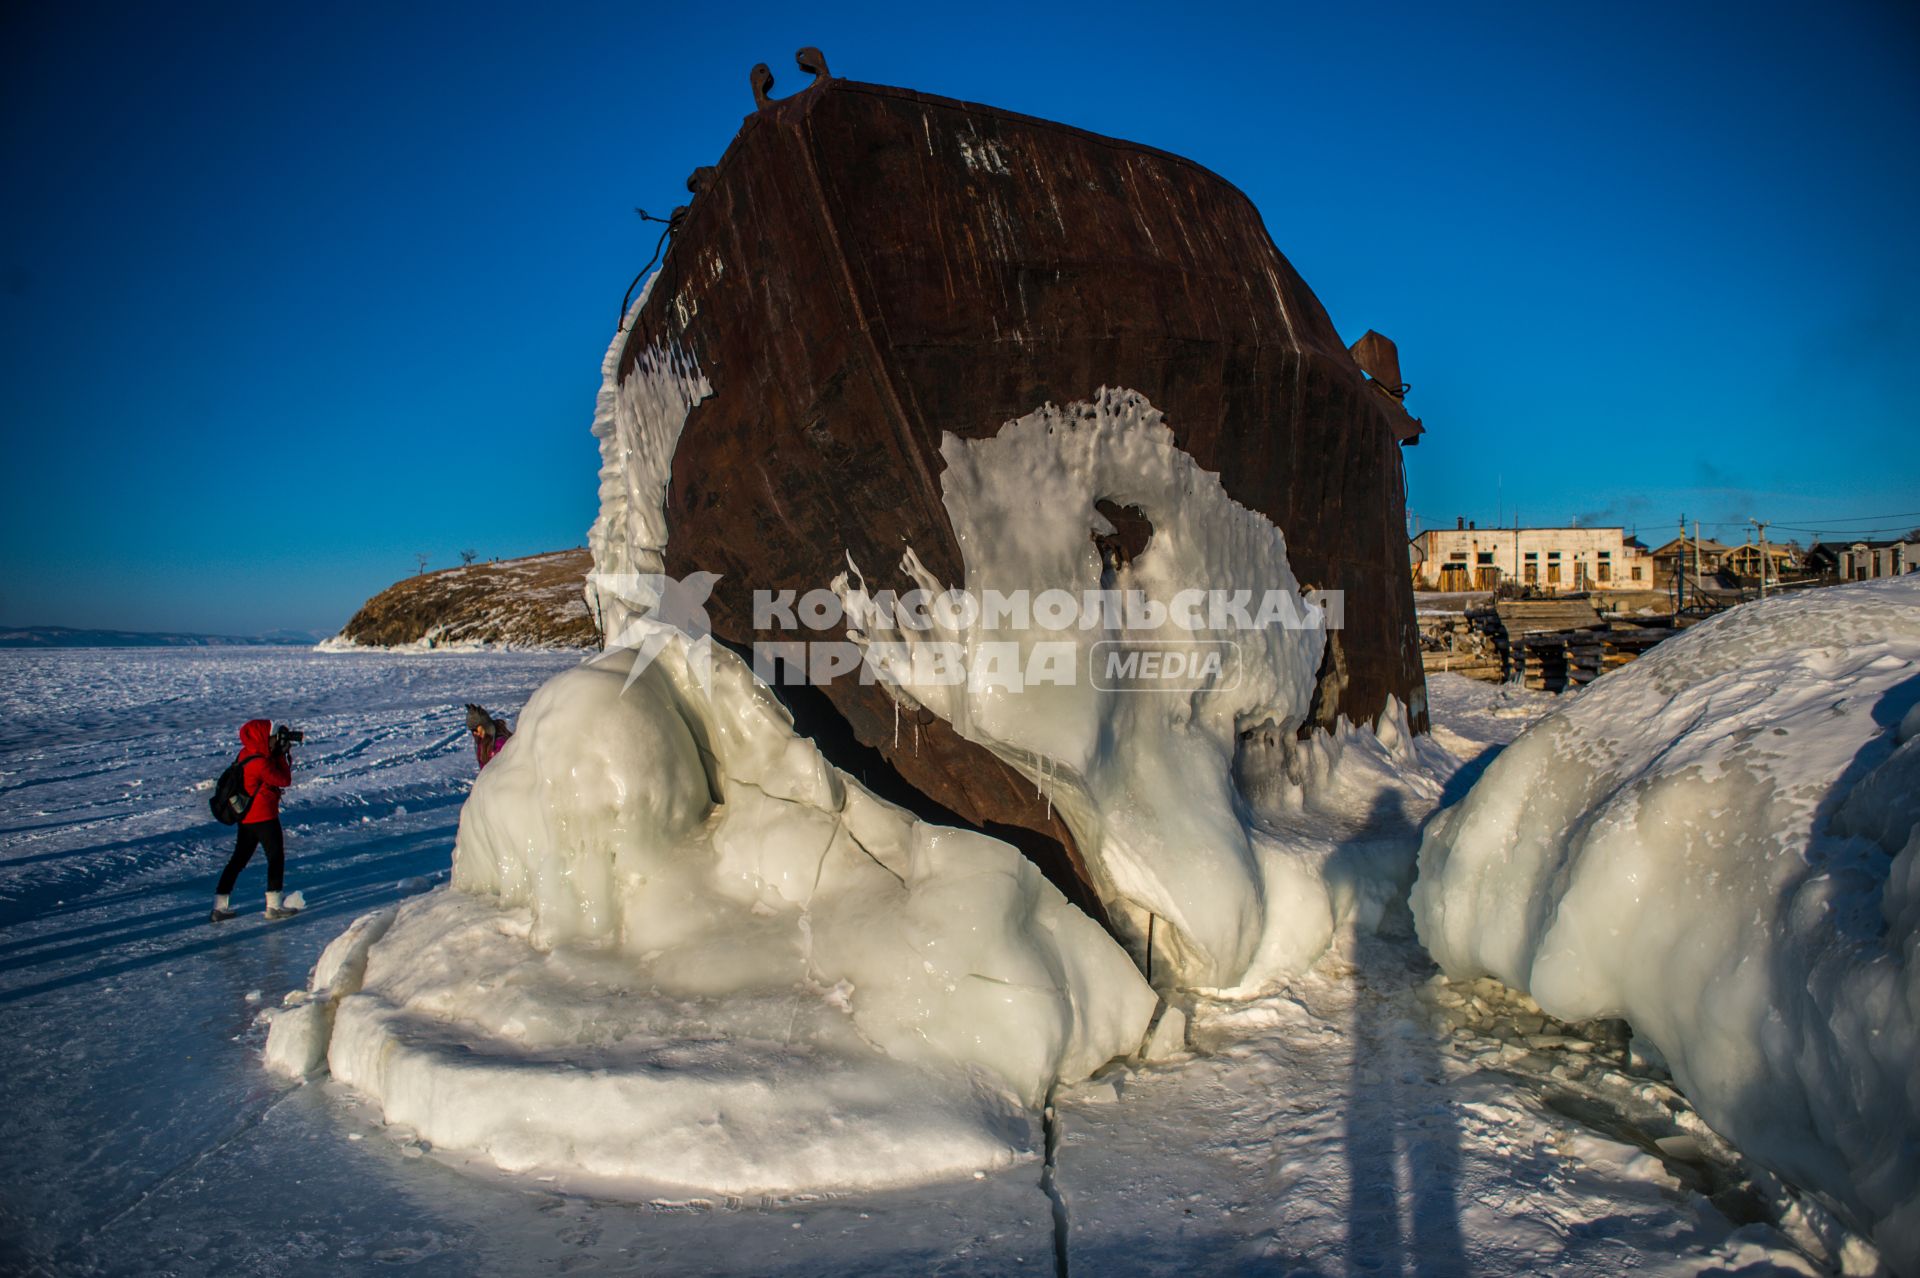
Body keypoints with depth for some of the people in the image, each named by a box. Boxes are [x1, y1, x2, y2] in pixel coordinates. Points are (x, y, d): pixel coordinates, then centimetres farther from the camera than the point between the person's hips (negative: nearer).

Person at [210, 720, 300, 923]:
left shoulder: (246, 754, 3)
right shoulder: (261, 763, -23)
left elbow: (273, 768, 13)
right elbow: (285, 780, -16)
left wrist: (280, 752, 0)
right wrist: (283, 755, -9)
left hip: (245, 817, 9)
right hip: (264, 818, -9)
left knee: (238, 860, 15)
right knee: (276, 858, 4)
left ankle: (220, 906, 17)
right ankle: (274, 906, 6)